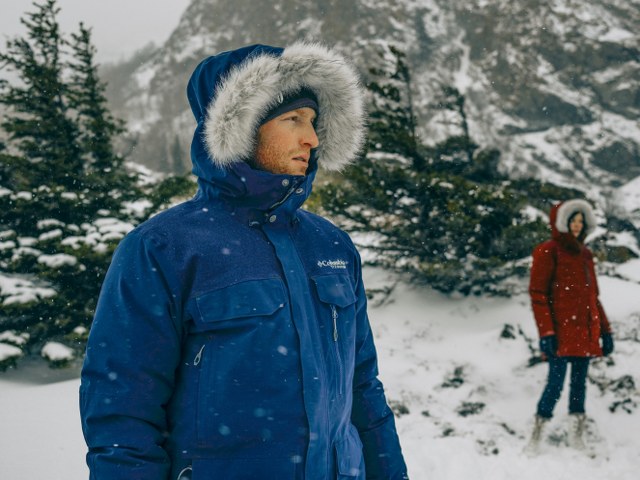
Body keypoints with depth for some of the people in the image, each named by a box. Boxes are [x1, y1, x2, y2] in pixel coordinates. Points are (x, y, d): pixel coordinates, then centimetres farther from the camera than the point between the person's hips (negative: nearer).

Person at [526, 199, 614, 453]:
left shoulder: (584, 254, 17)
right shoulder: (548, 251, -3)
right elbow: (537, 294, -8)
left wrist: (605, 330, 16)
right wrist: (546, 332, -15)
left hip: (585, 333, 7)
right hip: (561, 333, -6)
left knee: (579, 383, 7)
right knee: (555, 383, -10)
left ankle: (577, 439, 12)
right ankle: (534, 440, -2)